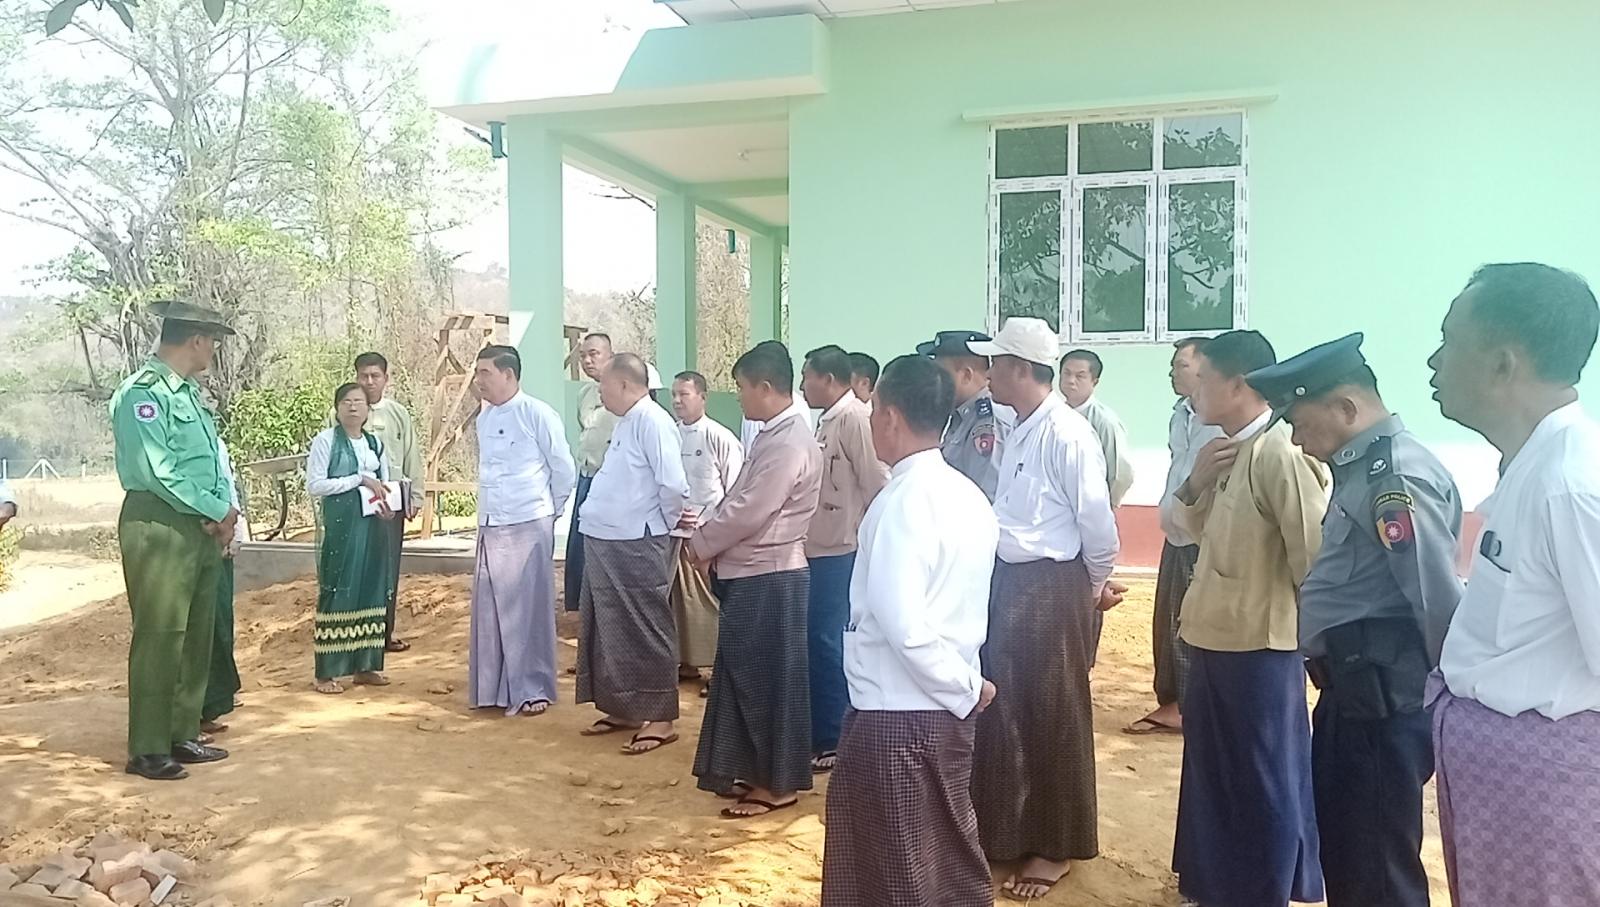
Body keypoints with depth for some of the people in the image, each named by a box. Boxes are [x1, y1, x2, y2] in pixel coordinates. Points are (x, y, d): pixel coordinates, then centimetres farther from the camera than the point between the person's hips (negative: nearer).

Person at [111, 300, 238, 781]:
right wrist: (219, 511, -12)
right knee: (160, 637, -4)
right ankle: (147, 750, 5)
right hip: (158, 527, -9)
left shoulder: (190, 391, 15)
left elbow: (214, 457, 14)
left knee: (197, 635, 13)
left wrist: (225, 511, -3)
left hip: (202, 529, 9)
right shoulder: (143, 392, -13)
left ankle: (183, 736, 23)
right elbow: (158, 472, -20)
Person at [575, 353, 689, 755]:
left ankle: (660, 719, 9)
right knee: (610, 629, 17)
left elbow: (673, 484, -23)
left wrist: (667, 521, -8)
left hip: (635, 547, -10)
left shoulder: (651, 421, -17)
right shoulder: (625, 421, 13)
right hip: (606, 543, 10)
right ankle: (624, 708, 30)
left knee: (644, 631, -1)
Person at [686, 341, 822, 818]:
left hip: (770, 578, -10)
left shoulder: (789, 443, -19)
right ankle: (756, 771, 28)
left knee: (769, 678, 1)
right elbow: (739, 501, 17)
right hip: (751, 574, 10)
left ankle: (779, 783, 14)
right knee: (745, 675, 16)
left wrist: (702, 544, -8)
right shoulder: (774, 436, 12)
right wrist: (708, 529, 3)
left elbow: (749, 512, -22)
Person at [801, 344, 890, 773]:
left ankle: (835, 741, 9)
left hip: (841, 552, -9)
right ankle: (822, 734, 26)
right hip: (820, 549, 9)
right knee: (819, 642, 14)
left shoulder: (855, 418, -13)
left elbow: (877, 483, -16)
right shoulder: (829, 420, 14)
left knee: (830, 644, -3)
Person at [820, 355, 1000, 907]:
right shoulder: (967, 494, 5)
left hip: (897, 714, -8)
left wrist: (965, 687, -13)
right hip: (948, 708, 8)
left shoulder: (902, 500, -19)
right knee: (951, 852, 22)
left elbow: (902, 624, -25)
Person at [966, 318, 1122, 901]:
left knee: (1053, 714, 5)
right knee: (1005, 708, 16)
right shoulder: (1020, 430, 9)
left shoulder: (1066, 433, -18)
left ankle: (1056, 846, 22)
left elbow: (1096, 519, -15)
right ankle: (1011, 829, 33)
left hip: (1051, 588, -8)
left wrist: (1098, 583, -1)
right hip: (1010, 582, 8)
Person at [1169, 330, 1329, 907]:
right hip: (1214, 638, 9)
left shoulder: (1279, 455, -20)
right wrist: (1196, 484, -2)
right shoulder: (1228, 453, 8)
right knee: (1215, 773, 21)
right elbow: (1201, 531, 17)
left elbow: (1314, 552, -19)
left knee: (1262, 780, 7)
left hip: (1257, 645, -9)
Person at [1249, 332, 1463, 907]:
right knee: (1342, 851, 22)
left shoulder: (1396, 474, -20)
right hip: (1353, 693, 10)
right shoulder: (1363, 468, 12)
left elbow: (1440, 601, -22)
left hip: (1382, 703, -10)